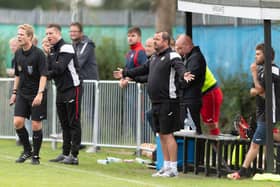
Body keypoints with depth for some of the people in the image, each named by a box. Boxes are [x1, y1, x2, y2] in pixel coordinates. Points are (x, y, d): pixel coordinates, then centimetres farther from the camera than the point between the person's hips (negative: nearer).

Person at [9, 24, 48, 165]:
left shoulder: (38, 54, -13)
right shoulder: (18, 54, 6)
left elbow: (43, 75, -17)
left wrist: (40, 94, -25)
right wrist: (14, 92, 15)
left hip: (37, 95, -5)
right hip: (22, 94, 5)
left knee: (36, 125, -1)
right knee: (17, 122, -4)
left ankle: (35, 155, 12)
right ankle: (27, 150, 14)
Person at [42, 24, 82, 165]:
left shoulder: (66, 48, -13)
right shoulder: (53, 50, 12)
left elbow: (59, 68, -23)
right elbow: (50, 69, 3)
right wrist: (48, 54, -8)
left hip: (72, 89, -9)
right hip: (60, 90, 9)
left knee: (73, 123, -6)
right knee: (64, 123, 12)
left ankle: (74, 156, -6)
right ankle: (65, 153, 17)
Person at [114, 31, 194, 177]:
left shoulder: (172, 56, -10)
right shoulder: (154, 58, 18)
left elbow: (179, 67, -29)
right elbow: (142, 69, 30)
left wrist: (184, 75, -51)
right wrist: (125, 73, 38)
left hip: (168, 102, -9)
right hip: (156, 103, 9)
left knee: (167, 134, -8)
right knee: (161, 134, 13)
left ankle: (173, 168, -3)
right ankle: (166, 165, 21)